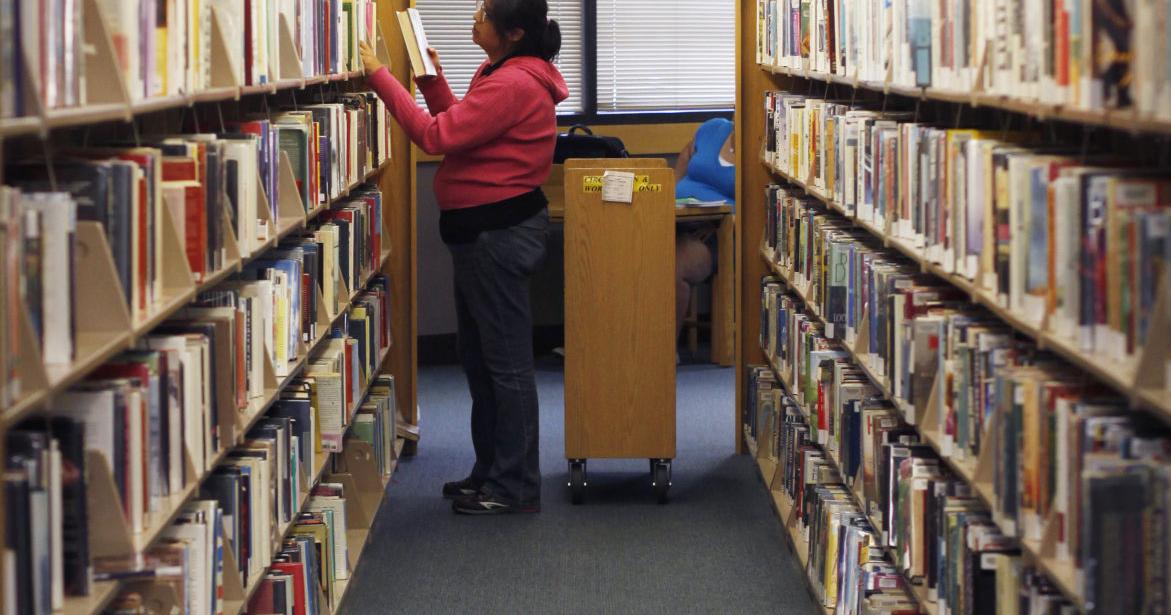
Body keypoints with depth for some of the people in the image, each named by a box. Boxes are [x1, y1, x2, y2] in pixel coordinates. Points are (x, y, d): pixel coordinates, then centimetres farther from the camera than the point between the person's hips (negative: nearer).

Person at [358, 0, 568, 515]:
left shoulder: (513, 84, -21)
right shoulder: (500, 72, 13)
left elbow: (436, 136, -24)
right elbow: (460, 129, 21)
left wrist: (380, 77, -20)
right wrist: (432, 81, 11)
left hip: (499, 231, -11)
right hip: (485, 228, 11)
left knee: (505, 360, -3)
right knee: (477, 356, 18)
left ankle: (516, 486, 5)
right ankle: (491, 472, 29)